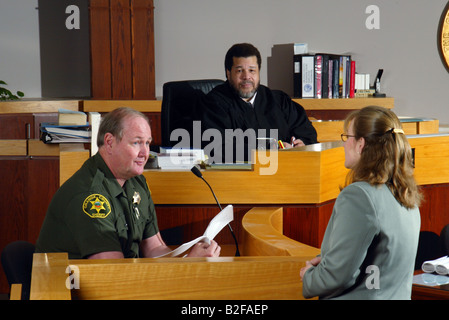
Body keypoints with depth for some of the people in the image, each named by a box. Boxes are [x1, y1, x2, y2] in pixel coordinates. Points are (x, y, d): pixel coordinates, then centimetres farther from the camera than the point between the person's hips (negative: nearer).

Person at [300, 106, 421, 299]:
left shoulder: (358, 196, -19)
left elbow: (339, 275, -19)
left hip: (361, 298, -9)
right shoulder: (407, 196, 9)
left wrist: (308, 278, 0)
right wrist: (325, 261, 13)